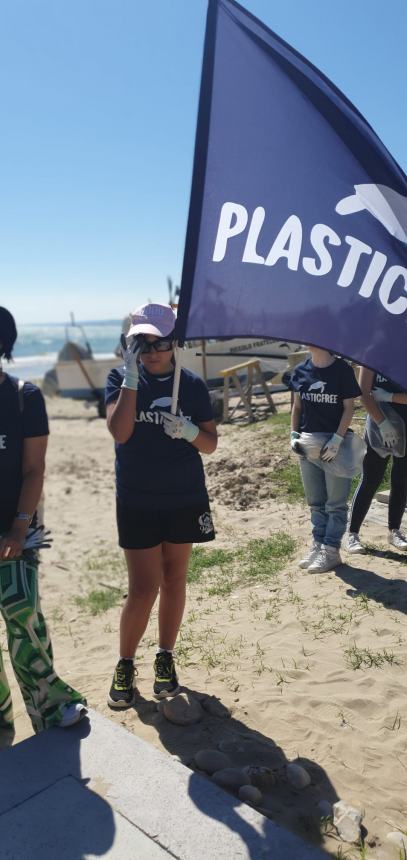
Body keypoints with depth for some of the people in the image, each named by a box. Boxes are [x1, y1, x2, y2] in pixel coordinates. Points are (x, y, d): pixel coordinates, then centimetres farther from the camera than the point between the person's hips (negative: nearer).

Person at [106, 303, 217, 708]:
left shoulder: (191, 385, -1)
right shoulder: (121, 379, -5)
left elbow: (211, 444, 1)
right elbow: (119, 432, -21)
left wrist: (189, 430, -20)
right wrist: (132, 376, -24)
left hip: (185, 499, 2)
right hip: (136, 503, -2)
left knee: (174, 580, 13)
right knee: (143, 587, 0)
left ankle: (165, 657, 31)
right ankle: (125, 664, 21)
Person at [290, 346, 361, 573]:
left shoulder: (342, 369, -8)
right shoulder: (300, 371, 5)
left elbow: (349, 407, -8)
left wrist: (337, 439, -16)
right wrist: (294, 435, 0)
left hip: (334, 446, -5)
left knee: (336, 503, 4)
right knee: (315, 501, 15)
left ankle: (331, 550, 14)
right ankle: (318, 544, 27)